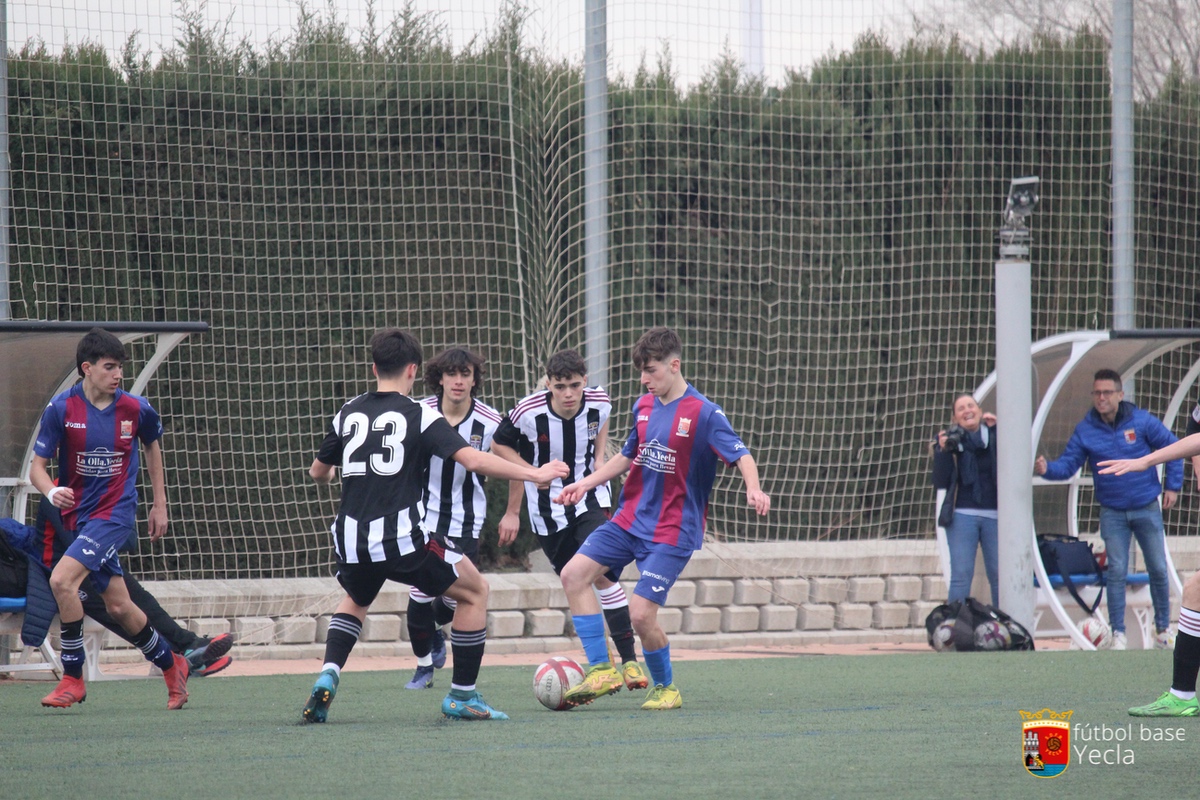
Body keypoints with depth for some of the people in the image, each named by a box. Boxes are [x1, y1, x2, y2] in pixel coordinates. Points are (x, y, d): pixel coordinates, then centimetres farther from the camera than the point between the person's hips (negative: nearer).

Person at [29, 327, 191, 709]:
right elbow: (37, 466, -6)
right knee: (118, 606, 8)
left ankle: (73, 677, -10)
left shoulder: (136, 409, -5)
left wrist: (159, 505, 18)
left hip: (115, 513, -3)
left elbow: (152, 446, 16)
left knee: (62, 579, -23)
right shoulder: (61, 409, -7)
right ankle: (171, 666, 32)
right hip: (77, 515, 3)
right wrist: (51, 491, -29)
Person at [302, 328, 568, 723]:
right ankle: (462, 697, 13)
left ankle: (328, 676, 10)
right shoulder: (420, 415, -2)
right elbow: (471, 459, -14)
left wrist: (332, 473, 51)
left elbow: (318, 472, 26)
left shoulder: (348, 413, 12)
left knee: (356, 600, 36)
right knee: (475, 592, 15)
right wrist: (534, 475, -6)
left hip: (351, 541, 5)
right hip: (403, 539, -5)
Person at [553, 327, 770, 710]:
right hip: (630, 517, 7)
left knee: (641, 614, -14)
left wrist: (753, 489, -41)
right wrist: (585, 483, 14)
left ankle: (666, 688, 12)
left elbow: (741, 455, -22)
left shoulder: (703, 413, -13)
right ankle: (601, 671, -1)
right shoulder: (644, 406, 8)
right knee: (574, 574, -6)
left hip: (672, 531, -7)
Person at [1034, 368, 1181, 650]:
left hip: (1147, 509, 0)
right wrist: (1047, 469, -29)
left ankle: (1163, 628, 19)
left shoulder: (1141, 421, -8)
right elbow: (1068, 464, -8)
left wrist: (1173, 486, 0)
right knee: (1116, 573, -2)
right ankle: (1118, 633, 4)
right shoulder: (1085, 430, -5)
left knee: (1158, 570, 6)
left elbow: (1172, 447, 2)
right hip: (1112, 513, 0)